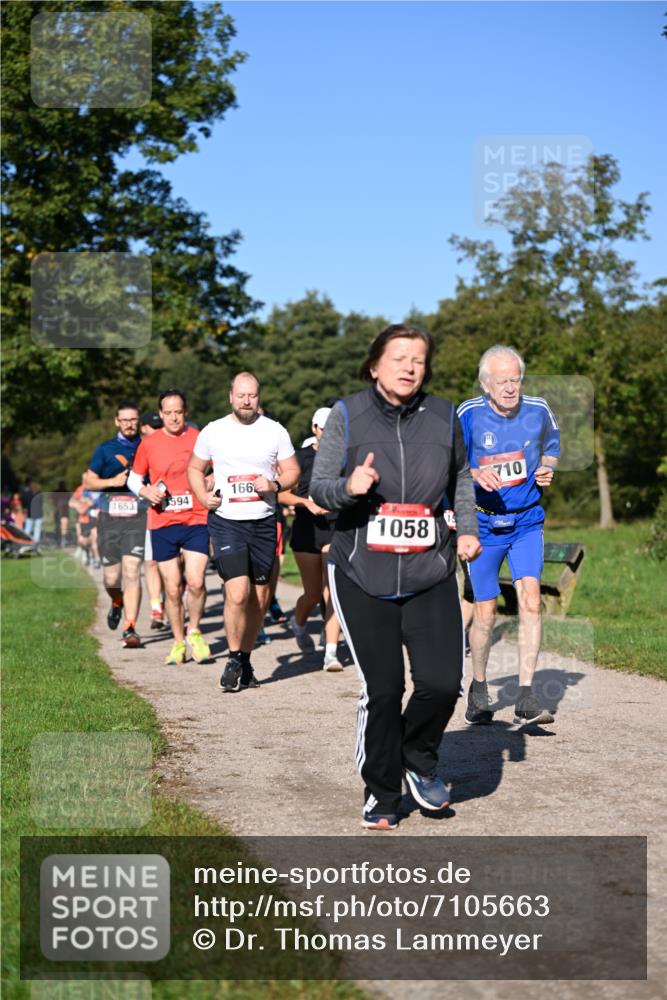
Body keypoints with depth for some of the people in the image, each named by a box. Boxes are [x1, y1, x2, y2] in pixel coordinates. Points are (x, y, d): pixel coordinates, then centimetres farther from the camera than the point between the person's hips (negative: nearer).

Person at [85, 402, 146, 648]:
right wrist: (113, 481, -7)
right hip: (109, 517, 1)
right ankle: (117, 603, 40)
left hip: (137, 517, -1)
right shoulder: (105, 450, 9)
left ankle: (130, 629, -12)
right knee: (111, 577, 5)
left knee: (132, 571, -14)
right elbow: (89, 481, 9)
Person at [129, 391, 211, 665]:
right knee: (172, 589, 3)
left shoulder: (199, 439, 2)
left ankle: (194, 632, 11)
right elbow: (133, 478, 14)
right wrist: (147, 492, -6)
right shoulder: (149, 443, 4)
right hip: (162, 524, 1)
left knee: (196, 581, -14)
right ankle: (178, 642, 19)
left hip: (196, 521, -1)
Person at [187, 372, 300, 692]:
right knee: (238, 593, -16)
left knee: (260, 598, 8)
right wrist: (203, 496, -4)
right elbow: (195, 468, 15)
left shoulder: (275, 431, 4)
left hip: (263, 523, 2)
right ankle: (234, 659, 3)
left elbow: (292, 471, 8)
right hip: (226, 521, -2)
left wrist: (275, 485, -14)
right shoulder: (213, 432, 3)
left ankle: (245, 659, 25)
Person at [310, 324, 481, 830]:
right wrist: (348, 487, -22)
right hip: (362, 576, -2)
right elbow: (319, 486, -1)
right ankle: (381, 796, 19)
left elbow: (461, 476, 21)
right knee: (382, 689, -3)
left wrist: (468, 527, 8)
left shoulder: (443, 415, 4)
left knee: (442, 683, -9)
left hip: (431, 576, 2)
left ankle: (419, 761, 24)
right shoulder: (348, 414, -2)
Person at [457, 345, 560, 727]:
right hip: (483, 524, -1)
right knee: (485, 613, 4)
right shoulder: (468, 415, -10)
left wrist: (547, 470, -5)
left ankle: (526, 698, -12)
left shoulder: (539, 410, -3)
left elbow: (551, 447, 17)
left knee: (531, 599, -16)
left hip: (527, 522, 1)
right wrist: (474, 475, -24)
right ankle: (479, 689, 27)